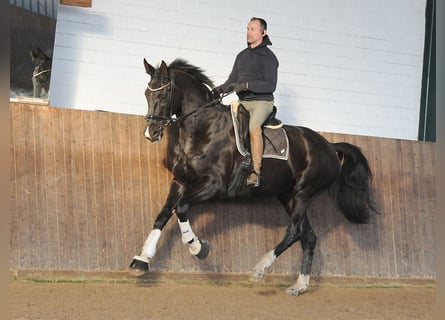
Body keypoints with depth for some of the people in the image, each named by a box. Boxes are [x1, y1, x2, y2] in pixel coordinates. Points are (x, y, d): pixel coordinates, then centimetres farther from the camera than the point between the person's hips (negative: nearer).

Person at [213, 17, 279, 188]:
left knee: (254, 127, -35)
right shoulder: (242, 55, 17)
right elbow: (233, 79, 20)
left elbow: (270, 85, -14)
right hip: (243, 102, 8)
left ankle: (256, 172, -38)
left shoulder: (268, 56, -6)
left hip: (262, 101, -8)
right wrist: (220, 89, -1)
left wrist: (246, 85, -24)